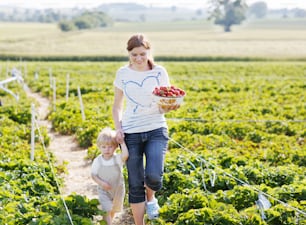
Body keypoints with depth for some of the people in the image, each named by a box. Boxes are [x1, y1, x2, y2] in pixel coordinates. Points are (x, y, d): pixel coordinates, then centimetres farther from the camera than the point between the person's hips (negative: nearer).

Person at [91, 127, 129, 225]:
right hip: (104, 191, -2)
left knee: (113, 211, 23)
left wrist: (122, 142, -32)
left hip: (118, 189, 2)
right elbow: (93, 175, -7)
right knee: (106, 211, -15)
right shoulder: (97, 161, -14)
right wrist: (101, 183, -23)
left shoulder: (118, 158, -18)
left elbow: (125, 155, -41)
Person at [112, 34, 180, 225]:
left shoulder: (159, 72, -3)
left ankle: (151, 197, 17)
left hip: (156, 130, -1)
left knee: (154, 176, -20)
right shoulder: (123, 73, 0)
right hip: (131, 133, 1)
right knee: (135, 185, 3)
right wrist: (118, 128, -7)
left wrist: (170, 107, -23)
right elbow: (117, 106, 9)